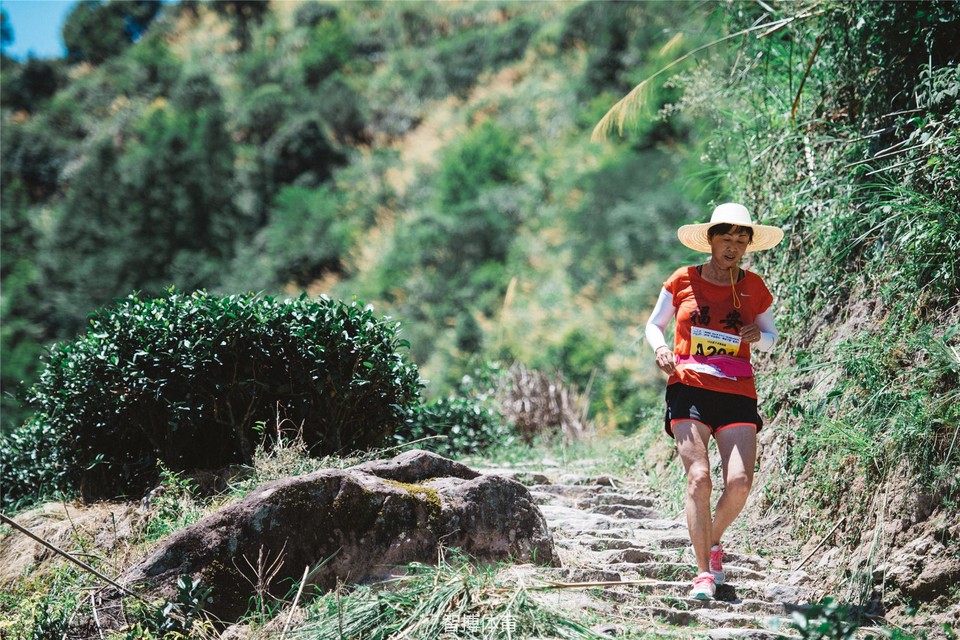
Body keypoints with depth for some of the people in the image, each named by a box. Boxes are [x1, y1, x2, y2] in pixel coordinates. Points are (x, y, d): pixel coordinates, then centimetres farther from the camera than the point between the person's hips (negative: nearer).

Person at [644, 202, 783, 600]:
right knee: (698, 477, -16)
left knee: (739, 482, -13)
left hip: (737, 393, 2)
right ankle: (704, 572, -5)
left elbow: (771, 336, 22)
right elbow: (654, 325, 15)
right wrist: (660, 349, -6)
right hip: (689, 389, -1)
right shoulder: (683, 281, 5)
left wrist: (758, 337, -1)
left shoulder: (754, 288, 10)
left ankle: (713, 542, 19)